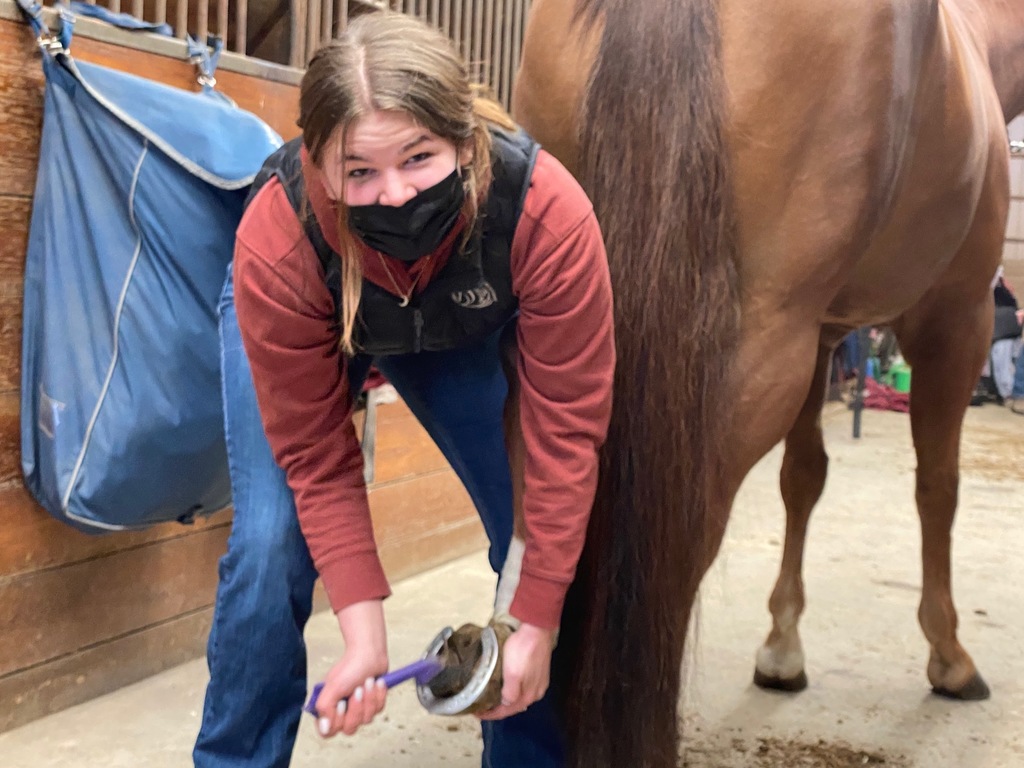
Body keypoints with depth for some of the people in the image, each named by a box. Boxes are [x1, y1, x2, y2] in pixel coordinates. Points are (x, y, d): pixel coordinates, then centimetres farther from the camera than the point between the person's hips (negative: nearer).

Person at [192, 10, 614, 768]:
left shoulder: (549, 212, -39)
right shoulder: (276, 243, -38)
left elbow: (565, 427, -30)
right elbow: (316, 456, -26)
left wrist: (536, 622, -26)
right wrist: (365, 634, -29)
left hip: (465, 328, 2)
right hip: (305, 320, -1)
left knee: (542, 535, -6)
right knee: (271, 544, -17)